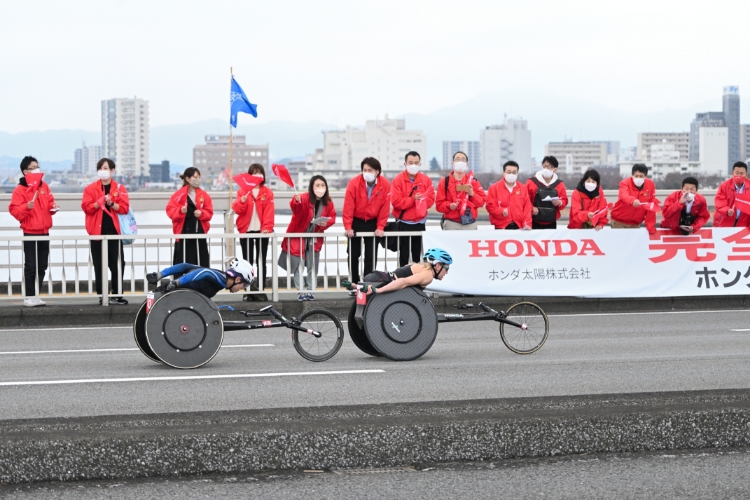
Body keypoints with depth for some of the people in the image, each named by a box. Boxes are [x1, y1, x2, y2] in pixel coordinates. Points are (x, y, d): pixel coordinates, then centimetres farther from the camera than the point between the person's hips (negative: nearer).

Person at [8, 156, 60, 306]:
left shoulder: (44, 186, 9)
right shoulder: (20, 189, -9)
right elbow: (14, 211, -14)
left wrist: (53, 207, -1)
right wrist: (26, 207, -31)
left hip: (44, 232, 6)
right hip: (30, 233, -6)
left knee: (42, 266, 9)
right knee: (30, 266, -5)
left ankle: (36, 295, 16)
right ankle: (29, 297, 0)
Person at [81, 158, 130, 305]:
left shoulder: (120, 188, 6)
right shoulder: (90, 188, 6)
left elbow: (124, 208, -3)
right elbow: (86, 207, -3)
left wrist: (111, 204, -17)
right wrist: (99, 202, -17)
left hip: (114, 230, 0)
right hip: (97, 231, 0)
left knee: (117, 264, -2)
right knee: (99, 265, 1)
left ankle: (116, 295, 4)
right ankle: (101, 295, 5)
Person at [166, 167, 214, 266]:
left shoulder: (204, 195, 8)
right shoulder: (179, 195, -3)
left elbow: (209, 213, 8)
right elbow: (170, 210, -6)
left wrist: (201, 213, -11)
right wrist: (180, 211, -23)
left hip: (199, 232, 4)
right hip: (183, 232, -4)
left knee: (201, 262, 5)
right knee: (183, 262, -5)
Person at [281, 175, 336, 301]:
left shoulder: (328, 202, -6)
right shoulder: (304, 198, -21)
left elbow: (332, 217, 3)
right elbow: (295, 208, -40)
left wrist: (326, 223, -20)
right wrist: (296, 201, -65)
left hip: (315, 238, 4)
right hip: (298, 236, -4)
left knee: (313, 266, 9)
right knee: (298, 265, -4)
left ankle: (310, 291, 19)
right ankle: (301, 291, 2)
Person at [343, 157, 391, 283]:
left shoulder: (385, 185, -14)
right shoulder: (354, 183, -19)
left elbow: (384, 208, -8)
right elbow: (348, 207, -17)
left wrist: (380, 227, -9)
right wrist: (348, 227, -17)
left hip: (373, 223, 1)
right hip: (356, 222, -1)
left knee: (371, 255, 2)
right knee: (353, 254, 4)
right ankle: (354, 283, 15)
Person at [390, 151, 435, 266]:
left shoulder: (426, 180, 3)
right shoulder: (398, 180, -8)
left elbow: (431, 199, 0)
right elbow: (396, 201, -15)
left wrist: (421, 200, -20)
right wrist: (412, 199, -23)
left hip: (420, 222, 3)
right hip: (404, 223, -3)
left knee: (418, 253, 11)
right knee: (404, 254, 0)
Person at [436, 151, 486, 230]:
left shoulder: (473, 181, 12)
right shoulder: (445, 182, 6)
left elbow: (482, 201, 9)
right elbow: (439, 204, 3)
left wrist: (472, 194, -8)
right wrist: (449, 206, -16)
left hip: (470, 224, 2)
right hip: (451, 223, -2)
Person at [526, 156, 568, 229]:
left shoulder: (559, 184, 7)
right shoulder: (531, 182, -1)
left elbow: (564, 201, 11)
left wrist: (560, 203, -11)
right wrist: (531, 208, -18)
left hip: (551, 223, 2)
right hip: (535, 223, -2)